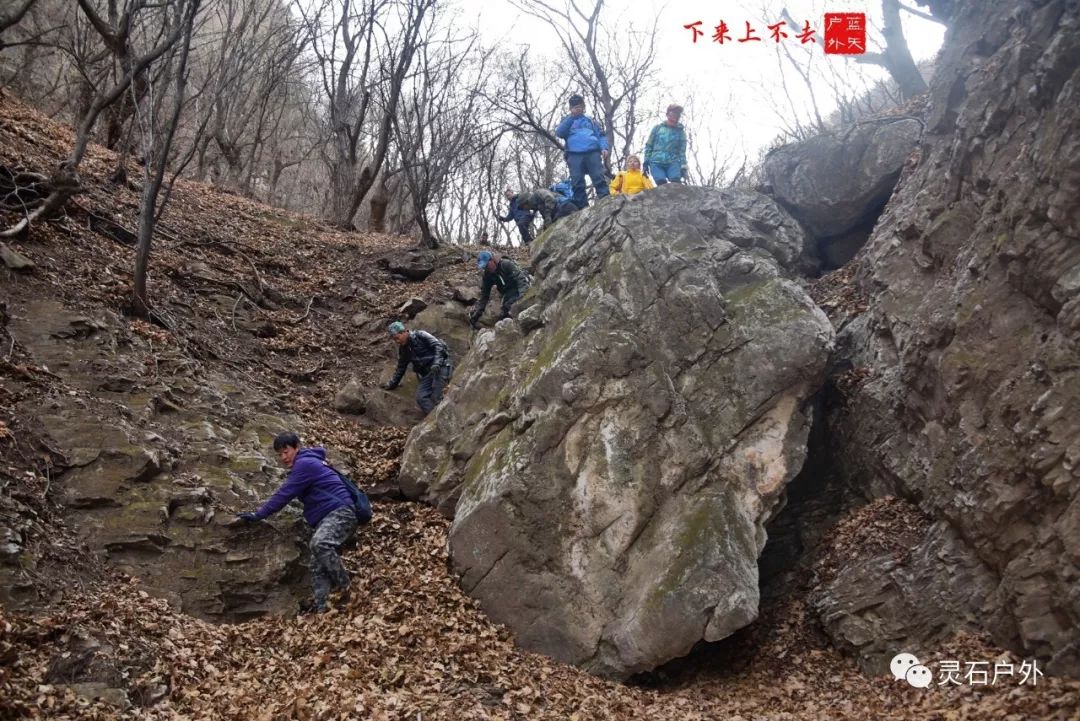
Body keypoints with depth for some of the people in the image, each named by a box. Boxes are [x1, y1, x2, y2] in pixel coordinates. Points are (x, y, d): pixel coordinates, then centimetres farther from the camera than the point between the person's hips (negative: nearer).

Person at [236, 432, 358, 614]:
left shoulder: (304, 464, -9)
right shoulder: (306, 463, 23)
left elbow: (284, 494, -11)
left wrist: (258, 515, -6)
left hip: (340, 512, -11)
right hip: (327, 517, 11)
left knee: (319, 543, -35)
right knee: (317, 566, 0)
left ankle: (344, 588, -23)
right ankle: (320, 608, -4)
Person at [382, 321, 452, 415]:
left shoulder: (420, 336, -3)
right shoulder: (403, 349, 19)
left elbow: (438, 346, -12)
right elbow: (401, 368, 30)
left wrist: (436, 362, -24)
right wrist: (392, 384, 32)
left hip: (441, 366, -8)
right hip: (427, 373, 8)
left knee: (435, 396, -26)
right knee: (421, 397, -14)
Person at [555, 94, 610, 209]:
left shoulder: (591, 121, 28)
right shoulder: (567, 121, 24)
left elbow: (601, 135, 19)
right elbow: (559, 133, 3)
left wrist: (604, 148, -2)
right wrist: (572, 116, -2)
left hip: (593, 152, 0)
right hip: (574, 155, 0)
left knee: (599, 177, -14)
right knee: (577, 182, -11)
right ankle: (583, 206, -13)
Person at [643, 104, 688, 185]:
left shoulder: (680, 131, 13)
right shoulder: (658, 128, 12)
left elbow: (682, 150, 11)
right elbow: (648, 146, 15)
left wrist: (683, 166, -1)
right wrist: (646, 163, 8)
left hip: (672, 163, 0)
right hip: (656, 163, 0)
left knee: (676, 182, -27)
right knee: (662, 183, -24)